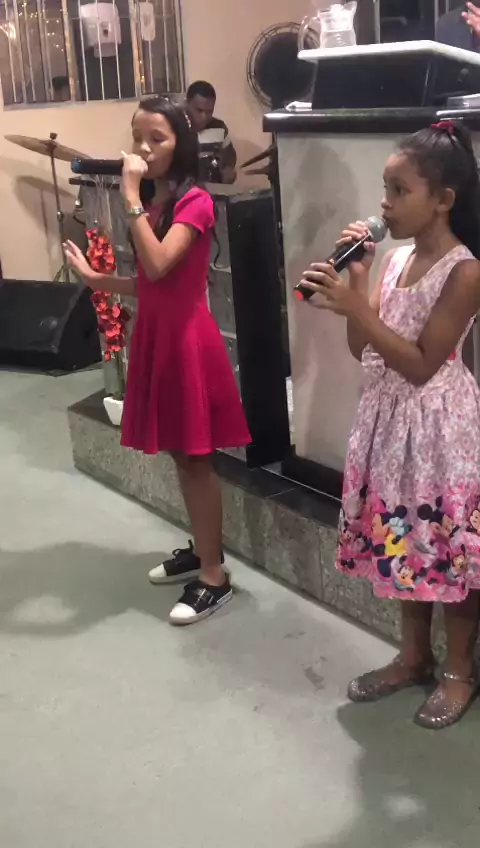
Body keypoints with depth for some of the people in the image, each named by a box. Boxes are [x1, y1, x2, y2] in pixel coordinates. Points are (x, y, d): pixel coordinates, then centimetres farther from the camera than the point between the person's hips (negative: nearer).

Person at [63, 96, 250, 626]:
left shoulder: (195, 202, -13)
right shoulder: (152, 202, 11)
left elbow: (158, 267, -27)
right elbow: (148, 284, 13)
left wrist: (132, 197, -23)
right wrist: (94, 278, 4)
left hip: (186, 339, -8)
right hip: (154, 335, 8)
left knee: (196, 458, -2)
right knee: (180, 454, 15)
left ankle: (214, 578, 8)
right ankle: (202, 550, 30)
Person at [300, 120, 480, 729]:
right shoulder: (396, 259, 5)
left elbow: (421, 365, -21)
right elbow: (363, 351, 5)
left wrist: (356, 308, -25)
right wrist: (356, 279, -7)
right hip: (390, 418, 8)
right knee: (404, 543, 17)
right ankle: (413, 656, 35)